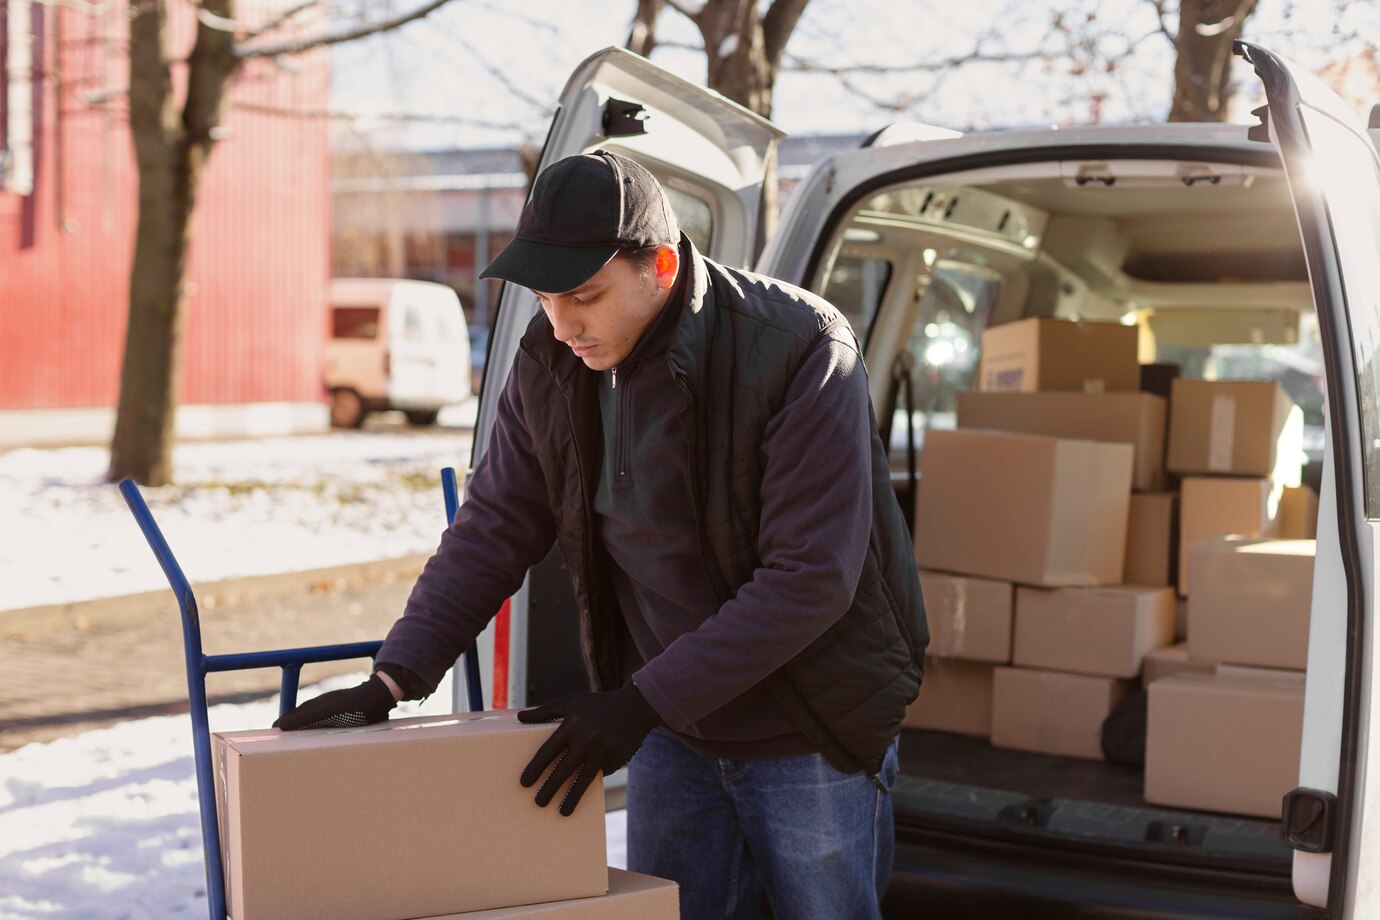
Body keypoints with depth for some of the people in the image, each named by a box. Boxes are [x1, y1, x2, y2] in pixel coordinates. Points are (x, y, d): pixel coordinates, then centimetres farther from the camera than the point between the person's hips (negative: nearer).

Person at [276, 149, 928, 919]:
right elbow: (494, 529, 1)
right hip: (671, 733, 5)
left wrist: (643, 702, -27)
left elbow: (810, 578, -26)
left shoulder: (803, 352, -24)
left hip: (813, 736, -5)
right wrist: (396, 676, -11)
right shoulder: (549, 365, -6)